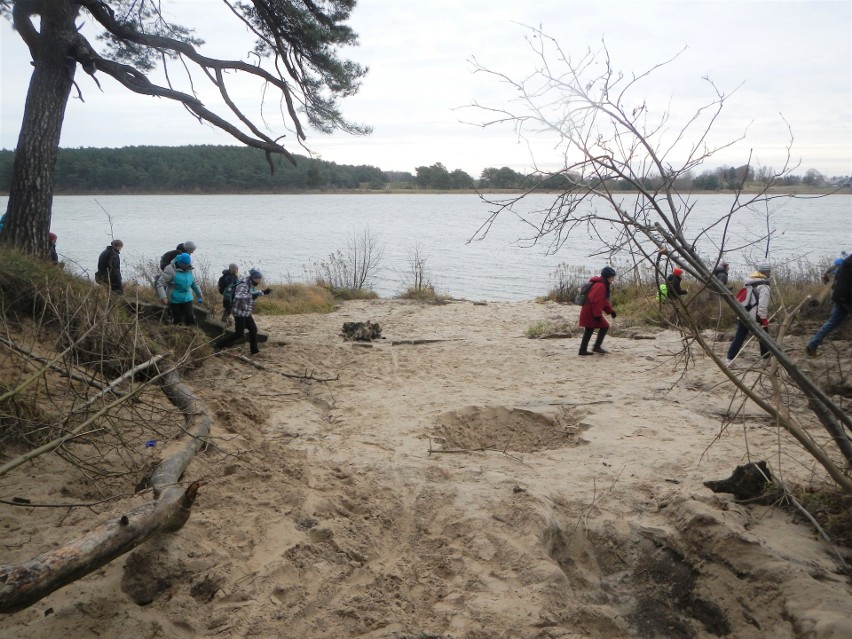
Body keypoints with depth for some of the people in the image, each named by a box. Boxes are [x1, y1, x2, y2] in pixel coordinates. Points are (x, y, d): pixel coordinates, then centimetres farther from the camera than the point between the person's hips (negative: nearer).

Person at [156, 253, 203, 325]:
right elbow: (160, 283, -18)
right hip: (175, 300, -4)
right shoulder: (171, 270, -14)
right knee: (177, 320, 1)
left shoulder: (189, 270, 5)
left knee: (190, 317, -4)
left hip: (187, 298, 4)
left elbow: (194, 283, 20)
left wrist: (199, 295, 26)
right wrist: (162, 296, -31)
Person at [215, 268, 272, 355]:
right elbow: (238, 296, -38)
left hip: (246, 312, 10)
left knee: (253, 329, 13)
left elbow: (254, 293, 27)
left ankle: (254, 350, 22)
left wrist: (263, 292, 15)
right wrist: (251, 296, -38)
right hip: (240, 312, -10)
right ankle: (219, 344, 6)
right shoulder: (243, 285, -22)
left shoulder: (251, 285, 7)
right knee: (239, 333, -5)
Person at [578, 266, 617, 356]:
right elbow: (596, 301, -24)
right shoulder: (600, 285, -18)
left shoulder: (603, 285, 16)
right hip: (591, 312, -11)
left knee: (589, 331, 13)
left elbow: (604, 300, 23)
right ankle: (597, 346, 0)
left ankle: (583, 350, 16)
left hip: (587, 311, 11)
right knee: (604, 326, -3)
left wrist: (610, 310, 17)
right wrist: (598, 315, -24)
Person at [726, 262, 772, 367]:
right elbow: (763, 303, -20)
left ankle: (729, 359, 2)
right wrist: (764, 318, -20)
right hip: (755, 317, -6)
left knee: (738, 337, 7)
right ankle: (766, 358, 23)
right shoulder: (764, 285, -12)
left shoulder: (748, 281, 12)